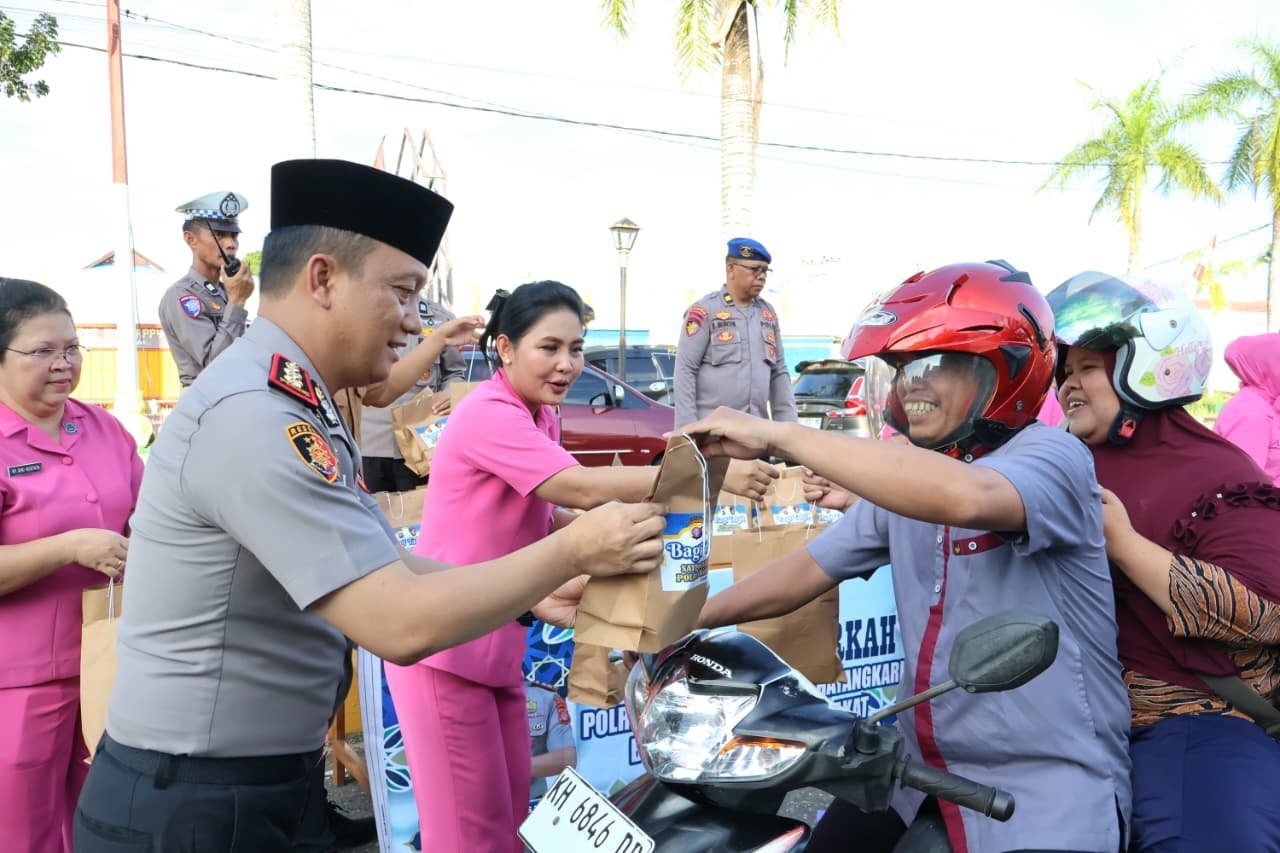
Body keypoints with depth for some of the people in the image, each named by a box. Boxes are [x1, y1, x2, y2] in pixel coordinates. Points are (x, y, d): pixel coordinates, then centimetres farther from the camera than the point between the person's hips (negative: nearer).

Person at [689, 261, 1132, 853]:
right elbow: (813, 567, 12)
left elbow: (966, 497, -39)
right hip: (923, 768, 7)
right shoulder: (907, 476, 7)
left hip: (1048, 784, -6)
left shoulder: (1051, 456, -16)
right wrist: (686, 624, 5)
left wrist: (778, 436, -37)